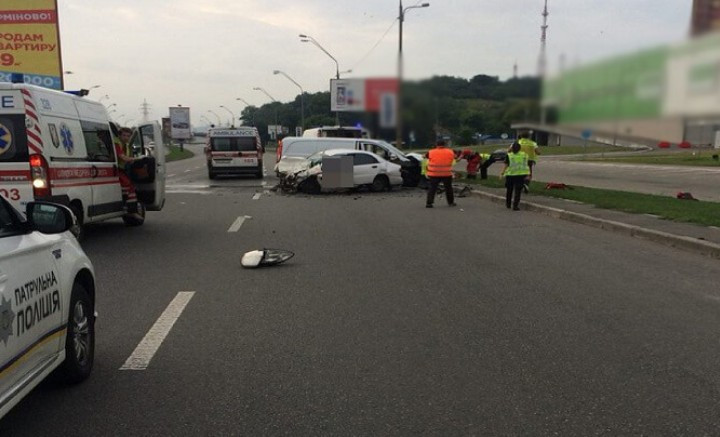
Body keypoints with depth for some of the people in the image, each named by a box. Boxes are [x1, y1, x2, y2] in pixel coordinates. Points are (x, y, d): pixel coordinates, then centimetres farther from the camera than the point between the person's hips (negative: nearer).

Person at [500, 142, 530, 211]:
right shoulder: (524, 155, 5)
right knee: (518, 191, 1)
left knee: (509, 190, 16)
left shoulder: (509, 155, -2)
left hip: (510, 175, 0)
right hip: (521, 175, 0)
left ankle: (508, 204, 25)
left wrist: (502, 173, 2)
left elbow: (506, 165, -4)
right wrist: (528, 174, 8)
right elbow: (526, 165, 4)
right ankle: (515, 206, -4)